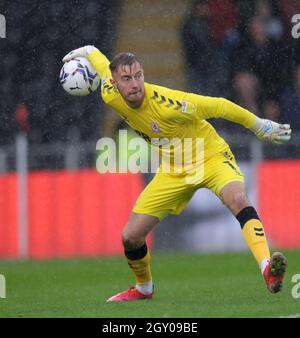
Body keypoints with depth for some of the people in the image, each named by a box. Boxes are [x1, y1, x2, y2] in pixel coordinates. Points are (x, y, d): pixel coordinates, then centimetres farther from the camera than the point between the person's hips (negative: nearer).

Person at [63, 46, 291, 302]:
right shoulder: (112, 97, -16)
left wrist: (259, 126, -13)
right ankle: (143, 288, 31)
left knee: (238, 199, -38)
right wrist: (86, 51, 28)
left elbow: (219, 106, -22)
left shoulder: (167, 104, -33)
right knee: (130, 237, 1)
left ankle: (267, 268, -50)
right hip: (173, 171, 6)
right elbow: (101, 62, 6)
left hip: (210, 157, -5)